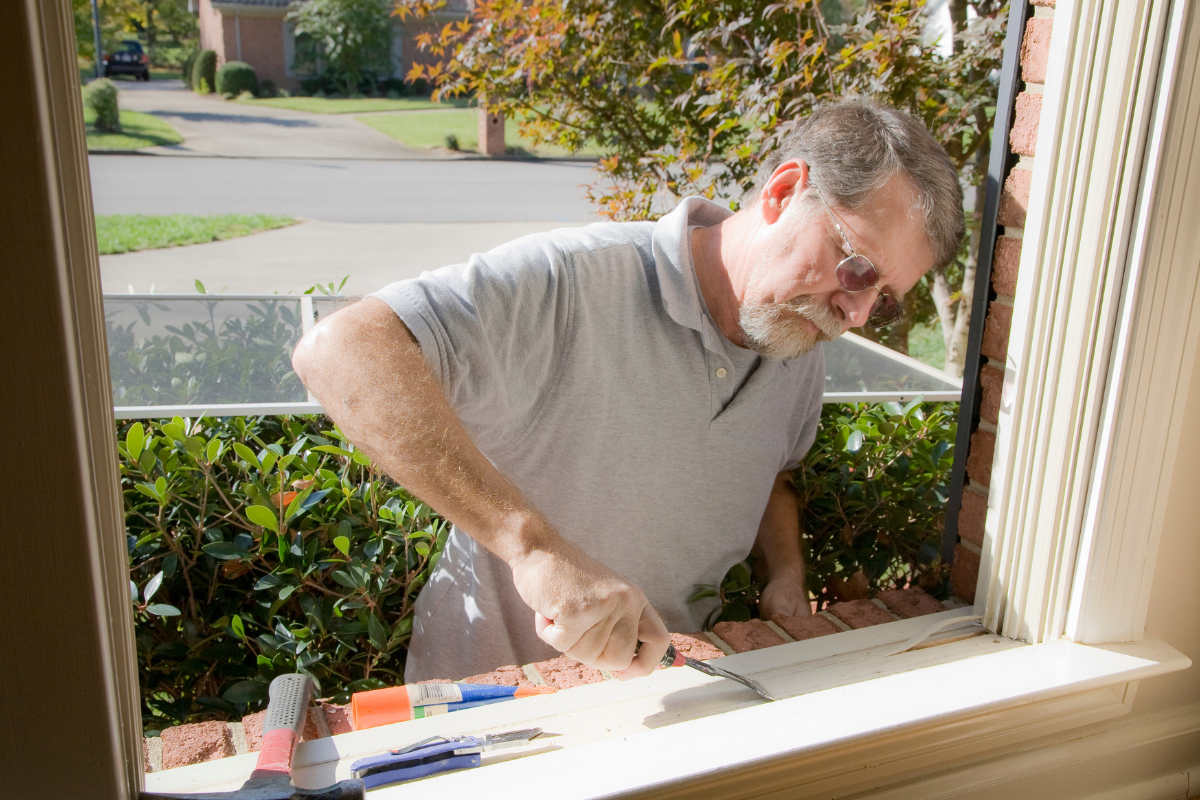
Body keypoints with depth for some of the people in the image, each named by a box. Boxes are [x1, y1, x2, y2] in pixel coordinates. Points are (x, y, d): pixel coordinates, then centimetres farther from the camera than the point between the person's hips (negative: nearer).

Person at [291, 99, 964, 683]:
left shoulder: (802, 363, -2)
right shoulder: (575, 282, -28)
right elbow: (341, 350, -38)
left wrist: (788, 576, -1)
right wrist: (534, 542, -44)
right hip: (487, 692, -7)